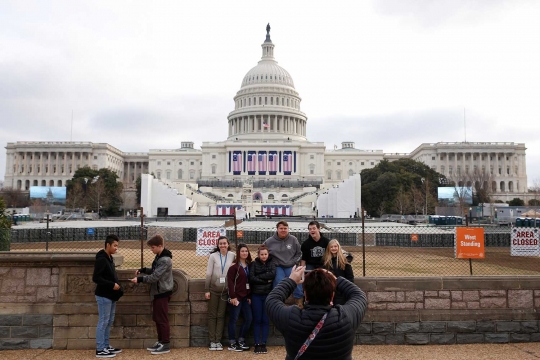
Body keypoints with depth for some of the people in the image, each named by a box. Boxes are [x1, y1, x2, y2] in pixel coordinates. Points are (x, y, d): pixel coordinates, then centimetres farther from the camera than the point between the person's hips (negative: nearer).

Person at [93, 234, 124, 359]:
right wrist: (112, 285, -21)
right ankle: (100, 350, 7)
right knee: (103, 322, -2)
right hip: (104, 296, -10)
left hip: (111, 296, 10)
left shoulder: (109, 258, 12)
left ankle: (106, 346, 24)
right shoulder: (101, 259, -18)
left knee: (109, 322, 15)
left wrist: (117, 286, 8)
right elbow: (96, 278, -22)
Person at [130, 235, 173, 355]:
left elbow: (155, 277, -23)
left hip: (162, 292, -10)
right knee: (156, 318, 15)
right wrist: (143, 270, 6)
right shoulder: (159, 256, 10)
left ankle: (166, 344, 7)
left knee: (162, 319, -2)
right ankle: (160, 341, 25)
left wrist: (140, 279, -18)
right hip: (157, 292, 10)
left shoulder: (165, 260, -22)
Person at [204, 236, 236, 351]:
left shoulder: (232, 255, 0)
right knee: (212, 315, 5)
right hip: (214, 289, -1)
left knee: (221, 316, 6)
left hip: (225, 290, 1)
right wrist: (206, 290, -6)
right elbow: (208, 274, -3)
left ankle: (218, 341, 13)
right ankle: (212, 341, 13)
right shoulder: (213, 256, -5)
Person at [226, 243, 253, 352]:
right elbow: (230, 281, -14)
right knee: (233, 319, 1)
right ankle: (232, 343, 11)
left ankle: (241, 340, 23)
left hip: (245, 297, 7)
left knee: (248, 318, 8)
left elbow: (250, 281, 14)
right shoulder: (234, 265, -9)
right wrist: (232, 296, -18)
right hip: (236, 297, -7)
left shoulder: (249, 265, 11)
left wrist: (249, 296, 9)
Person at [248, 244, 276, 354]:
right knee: (257, 320, 4)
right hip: (256, 295, 0)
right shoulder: (254, 264, 3)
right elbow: (251, 278, -9)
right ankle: (257, 344, 10)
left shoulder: (272, 262, 6)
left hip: (268, 295, 1)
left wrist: (259, 276, -10)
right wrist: (266, 280, -12)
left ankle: (264, 344, 13)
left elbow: (273, 274, -12)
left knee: (265, 320, 5)